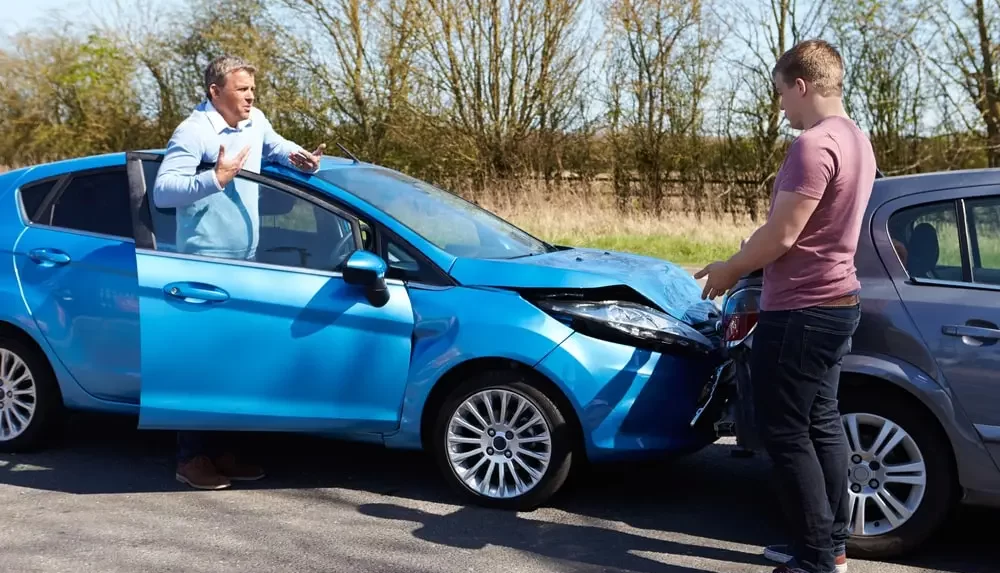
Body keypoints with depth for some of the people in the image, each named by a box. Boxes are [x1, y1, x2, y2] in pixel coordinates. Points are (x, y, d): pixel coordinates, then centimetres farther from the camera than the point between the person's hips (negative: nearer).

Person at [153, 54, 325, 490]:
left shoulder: (254, 121, 9)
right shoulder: (193, 132, -15)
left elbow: (273, 145, 28)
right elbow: (162, 191, -21)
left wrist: (294, 155, 6)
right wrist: (215, 179, -31)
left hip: (244, 262, 8)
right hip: (206, 265, -8)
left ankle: (218, 451, 20)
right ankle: (192, 459, 2)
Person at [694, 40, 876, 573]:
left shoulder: (814, 145, -20)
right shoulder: (856, 142, 11)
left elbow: (782, 235, -21)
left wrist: (729, 269, -5)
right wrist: (748, 261, 19)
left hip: (799, 310, -10)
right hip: (835, 301, 10)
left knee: (786, 433, -2)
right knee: (821, 424, 16)